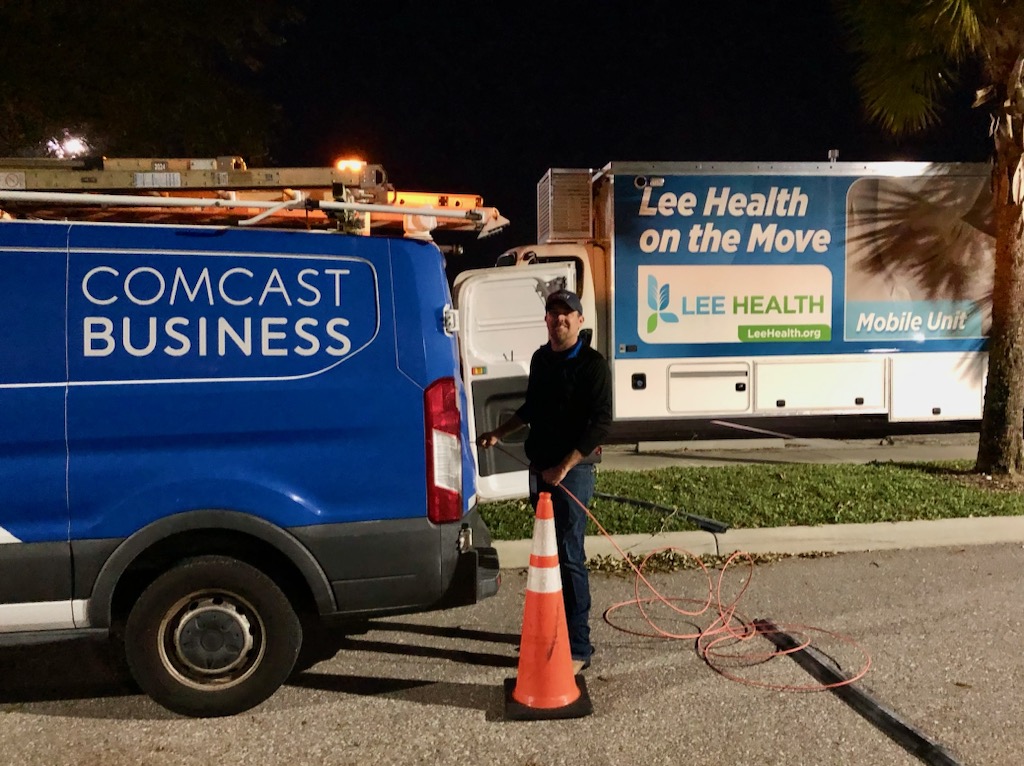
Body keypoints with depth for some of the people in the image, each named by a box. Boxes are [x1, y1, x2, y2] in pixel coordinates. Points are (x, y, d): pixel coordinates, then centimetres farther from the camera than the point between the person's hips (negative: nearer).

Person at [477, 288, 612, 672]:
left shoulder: (592, 364, -11)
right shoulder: (540, 359, 10)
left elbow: (601, 423, -16)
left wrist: (564, 467, -19)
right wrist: (499, 433, 16)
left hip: (573, 471, -7)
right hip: (540, 468, 7)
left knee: (569, 557, -6)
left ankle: (578, 648, 1)